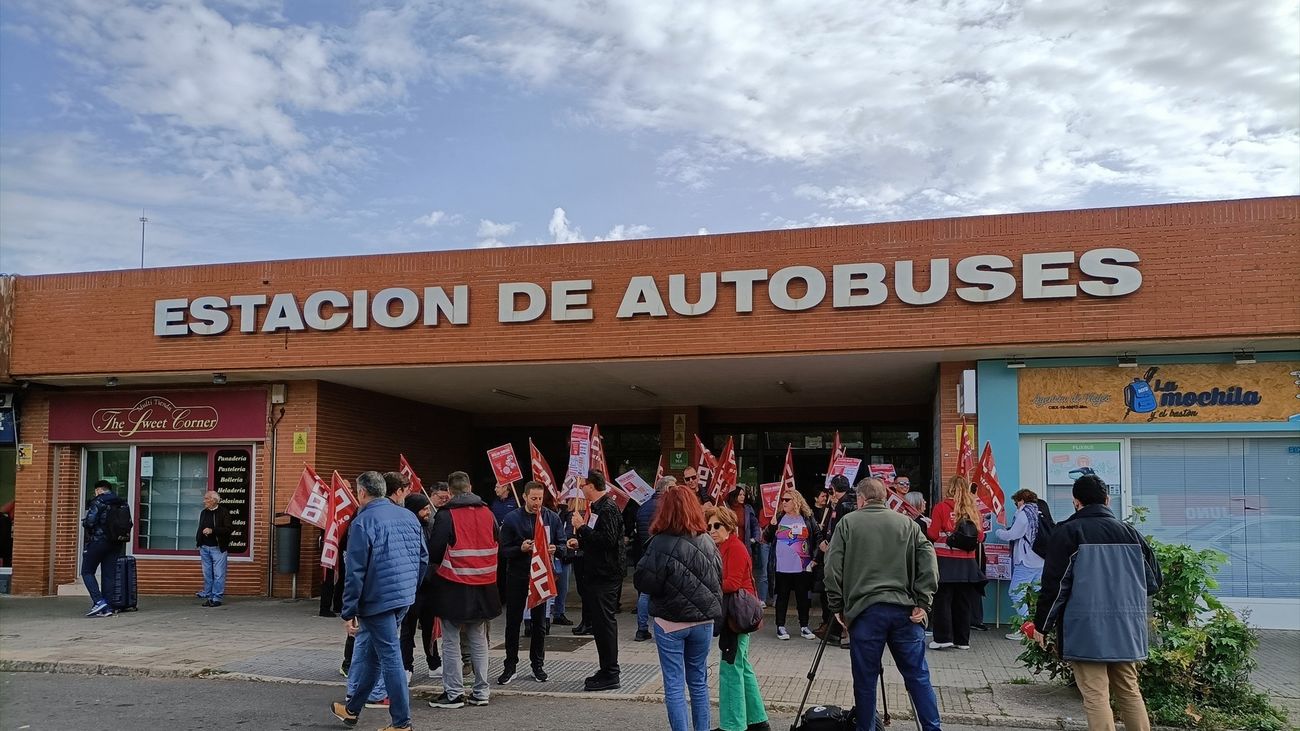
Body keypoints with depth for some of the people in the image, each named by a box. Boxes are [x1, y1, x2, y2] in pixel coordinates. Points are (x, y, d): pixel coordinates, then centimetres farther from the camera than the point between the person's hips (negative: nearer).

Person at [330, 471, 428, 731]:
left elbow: (355, 571, -14)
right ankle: (352, 709, 33)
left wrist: (349, 612, -9)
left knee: (390, 657, -1)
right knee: (369, 650, 20)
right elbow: (423, 558, 12)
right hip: (405, 598, 7)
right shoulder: (409, 516, 8)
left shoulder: (362, 522, -12)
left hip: (378, 600, -7)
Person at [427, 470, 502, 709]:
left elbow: (434, 552, -9)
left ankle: (454, 693, 7)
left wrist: (440, 564, 12)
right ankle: (481, 692, 18)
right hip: (484, 587, 5)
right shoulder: (487, 513, 3)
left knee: (451, 642, 5)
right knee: (479, 641, 14)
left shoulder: (446, 515, -11)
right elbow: (497, 546, 11)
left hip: (454, 587, -5)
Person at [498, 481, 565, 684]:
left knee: (539, 622, 9)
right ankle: (510, 666, 14)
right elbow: (504, 549, -5)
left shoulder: (552, 517, 1)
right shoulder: (512, 519, -4)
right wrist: (521, 548, -24)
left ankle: (538, 665, 21)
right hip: (517, 576, -1)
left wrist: (554, 549, -18)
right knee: (513, 622, 5)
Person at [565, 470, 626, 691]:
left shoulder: (608, 508, -16)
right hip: (597, 573, 10)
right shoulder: (597, 507, 16)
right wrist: (579, 542, 11)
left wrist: (582, 528, -20)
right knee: (600, 621, 15)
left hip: (606, 574, -10)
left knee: (604, 621, -6)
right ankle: (607, 670, 24)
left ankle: (610, 676, 0)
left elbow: (608, 540, -26)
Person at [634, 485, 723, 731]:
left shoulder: (661, 544, -17)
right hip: (703, 621, 4)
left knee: (674, 686, 3)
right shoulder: (707, 542, -2)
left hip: (670, 622, -4)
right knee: (699, 683, 16)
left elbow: (643, 583, -13)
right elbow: (719, 579, 8)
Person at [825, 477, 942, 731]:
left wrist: (838, 606, 7)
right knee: (918, 676, 10)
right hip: (904, 610, 2)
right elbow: (929, 563, 1)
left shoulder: (848, 523, 5)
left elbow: (833, 568, 0)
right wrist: (923, 603, 1)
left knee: (865, 679, 7)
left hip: (864, 610, -2)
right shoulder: (908, 524, 10)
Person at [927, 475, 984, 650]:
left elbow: (933, 535, -8)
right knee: (963, 602, 10)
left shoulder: (941, 508, -7)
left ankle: (943, 638, 1)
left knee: (943, 600, 3)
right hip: (967, 562, 3)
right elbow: (980, 537, 6)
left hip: (946, 561, -3)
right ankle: (962, 640, 14)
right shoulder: (973, 510, 2)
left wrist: (930, 525, 13)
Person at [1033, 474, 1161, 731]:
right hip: (1125, 629, 5)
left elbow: (1054, 584, -9)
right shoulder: (1128, 531, 7)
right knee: (1129, 691, 15)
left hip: (1086, 630, -5)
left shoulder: (1068, 531, -6)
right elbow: (1152, 581, 13)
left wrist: (1042, 625, 0)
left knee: (1096, 696, -3)